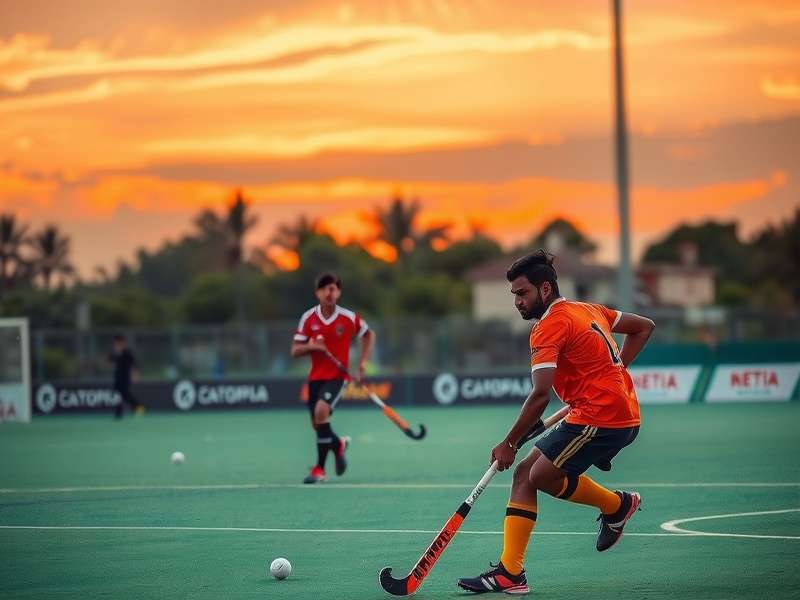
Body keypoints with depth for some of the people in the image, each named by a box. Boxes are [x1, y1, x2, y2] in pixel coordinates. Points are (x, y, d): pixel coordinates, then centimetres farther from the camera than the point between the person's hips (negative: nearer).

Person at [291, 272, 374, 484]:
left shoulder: (349, 318, -7)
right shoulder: (308, 318, -3)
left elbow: (369, 335, 13)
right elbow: (295, 351, 1)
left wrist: (362, 362, 3)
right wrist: (311, 346, -19)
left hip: (338, 375, -4)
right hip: (316, 376, 4)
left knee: (321, 410, -28)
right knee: (317, 426, 8)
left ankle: (320, 468, -20)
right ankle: (338, 444, 45)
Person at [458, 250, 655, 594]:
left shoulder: (550, 326, -12)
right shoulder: (589, 311, 16)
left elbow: (541, 395, -21)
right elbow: (644, 327, 27)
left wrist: (509, 444, -14)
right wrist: (610, 372, 21)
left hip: (599, 417, -10)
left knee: (541, 475, -10)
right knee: (525, 471, 5)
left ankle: (617, 505, 13)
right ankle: (509, 572, 1)